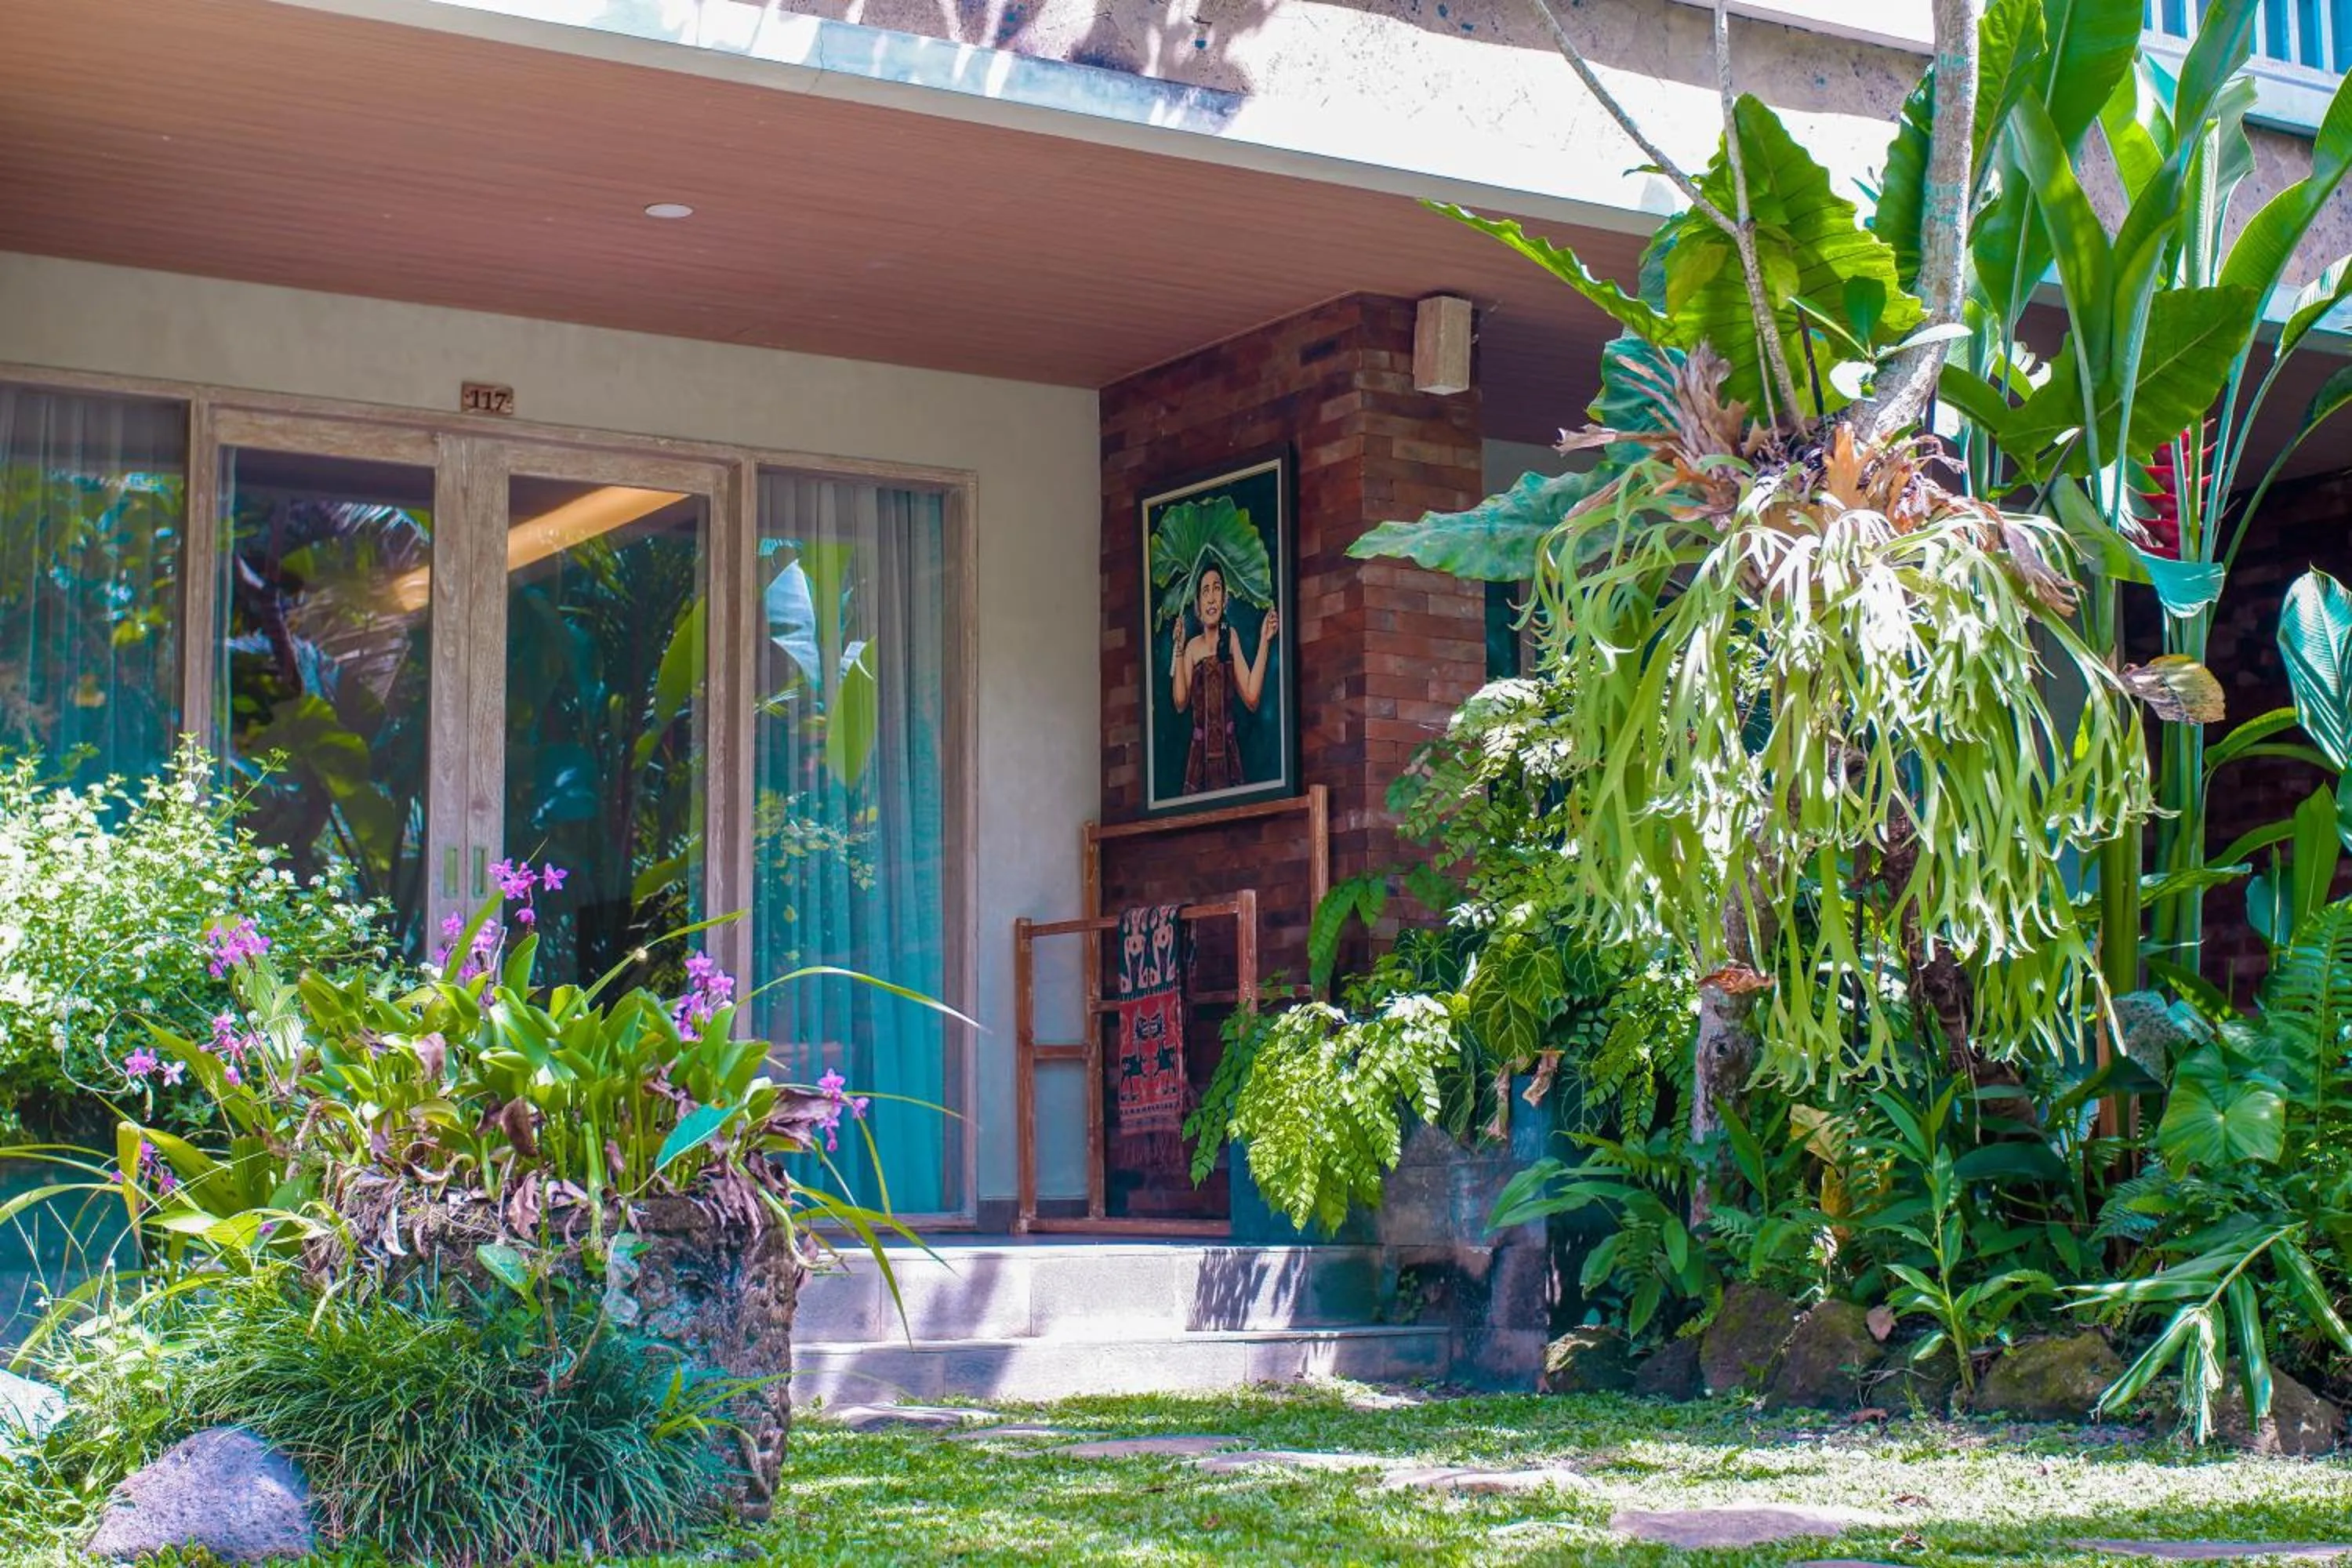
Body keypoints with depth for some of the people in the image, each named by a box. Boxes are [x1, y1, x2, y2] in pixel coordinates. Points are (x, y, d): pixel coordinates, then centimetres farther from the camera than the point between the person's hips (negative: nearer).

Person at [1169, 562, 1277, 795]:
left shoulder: (1231, 637, 3)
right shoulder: (1193, 647, 7)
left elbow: (1252, 697, -7)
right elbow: (1181, 703, -4)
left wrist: (1264, 641, -11)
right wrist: (1178, 649, -4)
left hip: (1228, 749, -1)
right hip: (1199, 752, 1)